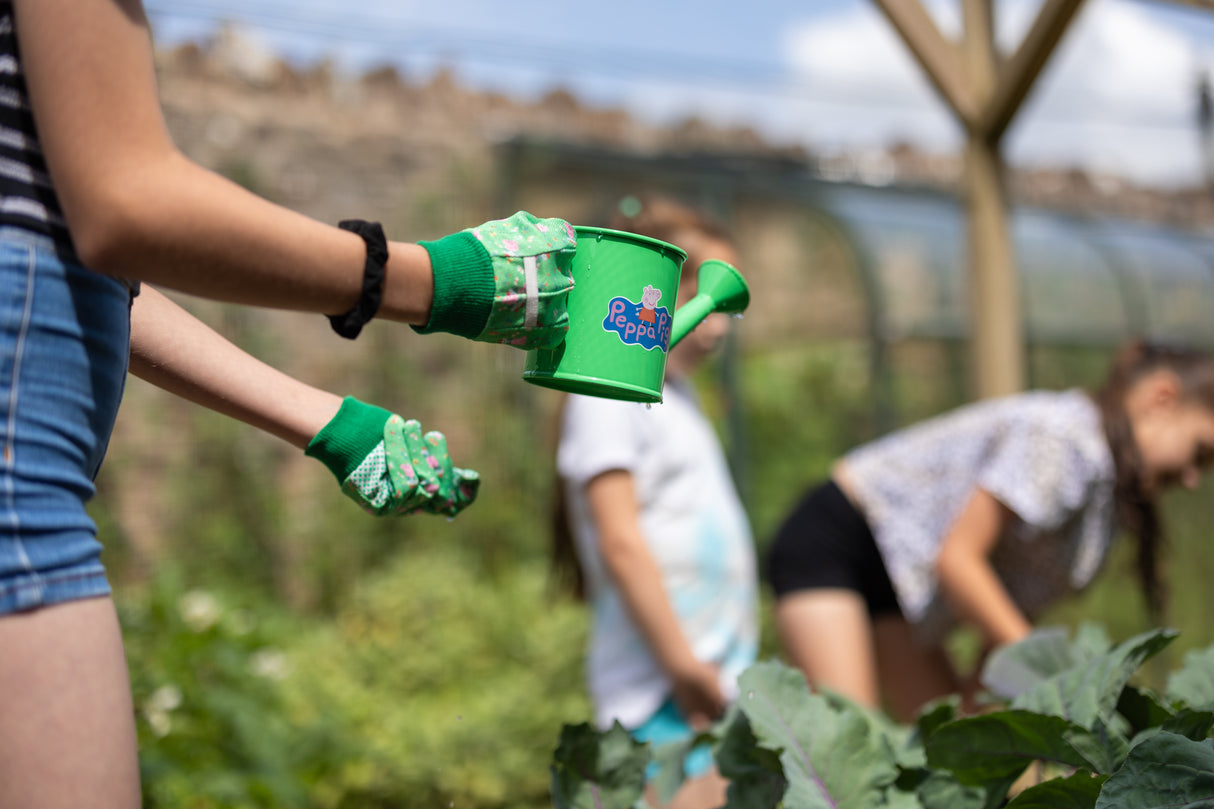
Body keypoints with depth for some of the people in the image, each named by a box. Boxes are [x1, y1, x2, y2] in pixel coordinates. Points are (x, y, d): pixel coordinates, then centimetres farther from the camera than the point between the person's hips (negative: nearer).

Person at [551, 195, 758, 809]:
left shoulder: (674, 394, 20)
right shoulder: (608, 393, -9)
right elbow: (619, 542, -16)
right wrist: (683, 666, -17)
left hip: (716, 676, 9)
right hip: (662, 691, -9)